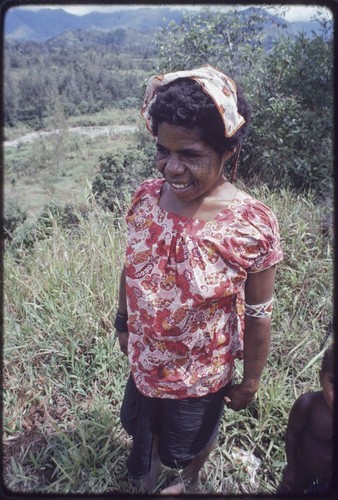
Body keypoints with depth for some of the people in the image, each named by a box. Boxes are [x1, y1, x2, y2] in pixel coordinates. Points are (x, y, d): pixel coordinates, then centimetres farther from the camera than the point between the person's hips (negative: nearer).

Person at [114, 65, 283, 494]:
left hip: (201, 376, -4)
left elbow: (257, 315, -16)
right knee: (143, 425, 32)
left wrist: (251, 380, -5)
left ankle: (189, 479, 66)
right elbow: (131, 266, -1)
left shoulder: (253, 226, -29)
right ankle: (148, 471, 70)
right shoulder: (146, 197, -16)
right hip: (144, 359, 4)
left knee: (191, 441, 28)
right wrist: (123, 322, 11)